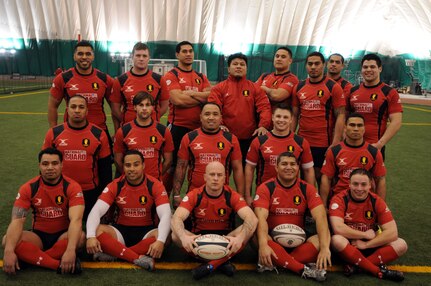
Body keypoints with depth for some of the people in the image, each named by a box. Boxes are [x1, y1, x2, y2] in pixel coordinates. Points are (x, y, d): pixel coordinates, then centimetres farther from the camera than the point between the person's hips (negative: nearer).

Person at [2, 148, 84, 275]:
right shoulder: (28, 188, -8)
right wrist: (9, 251, -35)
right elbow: (17, 221, -17)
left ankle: (31, 258, -21)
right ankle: (60, 264, -32)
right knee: (7, 240, -26)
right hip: (39, 235, 2)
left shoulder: (72, 187, -15)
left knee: (80, 237, -35)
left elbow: (76, 219, -28)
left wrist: (70, 250, -44)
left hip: (63, 234, -2)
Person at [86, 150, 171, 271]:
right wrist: (91, 236, -34)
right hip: (121, 230, 2)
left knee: (165, 237, -33)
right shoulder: (115, 186, -7)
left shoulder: (155, 185, -12)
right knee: (97, 231, -27)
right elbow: (96, 211, -15)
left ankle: (114, 253, -27)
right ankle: (138, 258, -33)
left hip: (146, 231, -1)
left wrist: (160, 240, -39)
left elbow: (165, 215, -21)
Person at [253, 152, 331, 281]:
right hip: (273, 238, -2)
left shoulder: (307, 189, -2)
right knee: (257, 238, -34)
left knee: (320, 241, -26)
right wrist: (263, 245, -39)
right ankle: (305, 270, -33)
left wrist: (324, 248, -30)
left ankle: (273, 264, -29)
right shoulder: (265, 188, -7)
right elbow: (261, 218, -20)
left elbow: (320, 217, -14)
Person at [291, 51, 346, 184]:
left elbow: (340, 116, -6)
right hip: (302, 143, 4)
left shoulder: (333, 87, -3)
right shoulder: (299, 87, 8)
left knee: (322, 179, 7)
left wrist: (335, 144, -12)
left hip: (324, 144, -4)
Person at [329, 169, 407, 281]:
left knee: (401, 244, -19)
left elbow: (392, 233, -13)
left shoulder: (377, 201, -7)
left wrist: (365, 244, -19)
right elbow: (338, 229, -29)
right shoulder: (340, 199, -15)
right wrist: (366, 234, -17)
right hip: (348, 245, -3)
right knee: (336, 240, -37)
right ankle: (380, 271, -26)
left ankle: (356, 265, -24)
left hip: (370, 246, 3)